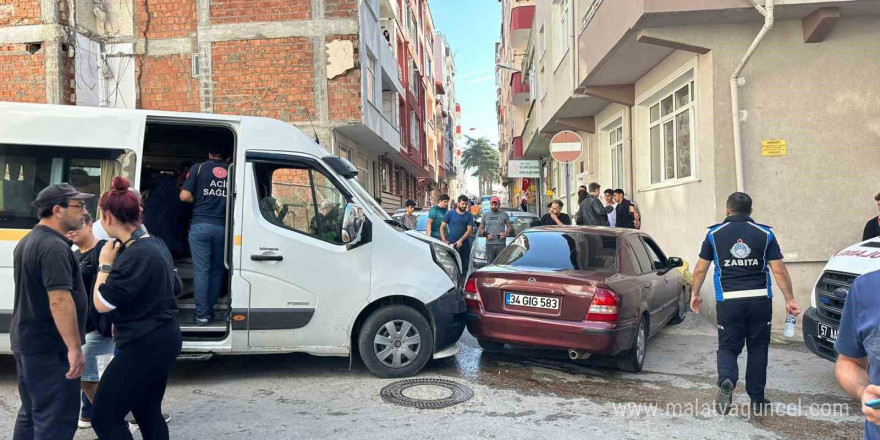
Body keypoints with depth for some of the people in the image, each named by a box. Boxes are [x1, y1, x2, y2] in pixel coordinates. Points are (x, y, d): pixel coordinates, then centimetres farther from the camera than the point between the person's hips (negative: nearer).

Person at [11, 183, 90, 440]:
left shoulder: (28, 242, 14)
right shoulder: (54, 247, -20)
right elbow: (59, 300, -28)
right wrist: (75, 347, -27)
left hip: (26, 342, 11)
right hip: (49, 348, -11)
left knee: (31, 414, 19)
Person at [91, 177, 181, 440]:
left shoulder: (137, 255, -22)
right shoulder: (156, 245, 9)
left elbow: (102, 304, -20)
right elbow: (173, 288, 21)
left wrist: (105, 265, -6)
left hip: (144, 345, -10)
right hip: (161, 340, 10)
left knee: (104, 417, 0)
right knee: (147, 412, 20)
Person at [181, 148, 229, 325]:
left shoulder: (198, 168, 4)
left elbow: (185, 196, -2)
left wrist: (199, 201, 16)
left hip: (200, 225, -2)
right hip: (222, 227, 2)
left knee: (201, 271, 2)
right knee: (217, 271, 13)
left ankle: (202, 315, 2)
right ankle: (210, 311, 19)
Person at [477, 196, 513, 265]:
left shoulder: (504, 215, 11)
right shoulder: (485, 215, 15)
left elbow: (510, 227, 12)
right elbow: (480, 229, 17)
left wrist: (505, 233, -8)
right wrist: (486, 234, -3)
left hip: (501, 244, -1)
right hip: (489, 244, 2)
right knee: (490, 264, 0)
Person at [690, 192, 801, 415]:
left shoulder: (714, 234, 2)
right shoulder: (765, 234, 2)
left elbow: (700, 269, 5)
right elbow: (779, 271, -1)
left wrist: (695, 294, 17)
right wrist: (789, 300, 7)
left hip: (728, 301, -1)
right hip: (760, 300, 1)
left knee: (728, 347, 9)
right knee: (758, 348, 14)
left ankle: (726, 381, -19)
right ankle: (757, 399, 21)